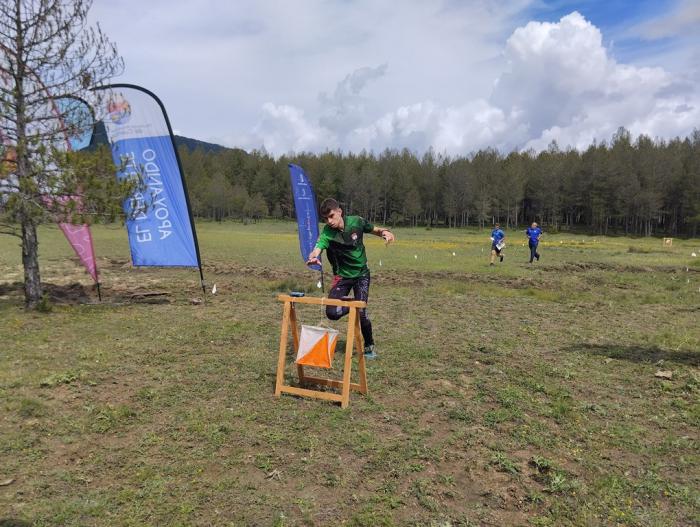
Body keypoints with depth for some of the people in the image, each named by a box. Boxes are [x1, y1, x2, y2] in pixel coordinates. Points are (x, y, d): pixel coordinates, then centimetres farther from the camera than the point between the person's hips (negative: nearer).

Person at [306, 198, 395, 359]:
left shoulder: (356, 222, -13)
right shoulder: (327, 234, -20)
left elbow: (375, 230, 6)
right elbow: (316, 250, -37)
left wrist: (385, 232, -17)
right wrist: (312, 258, -61)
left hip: (361, 273, 0)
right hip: (342, 275, 0)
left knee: (361, 311, -13)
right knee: (332, 313, -15)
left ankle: (369, 346, 15)